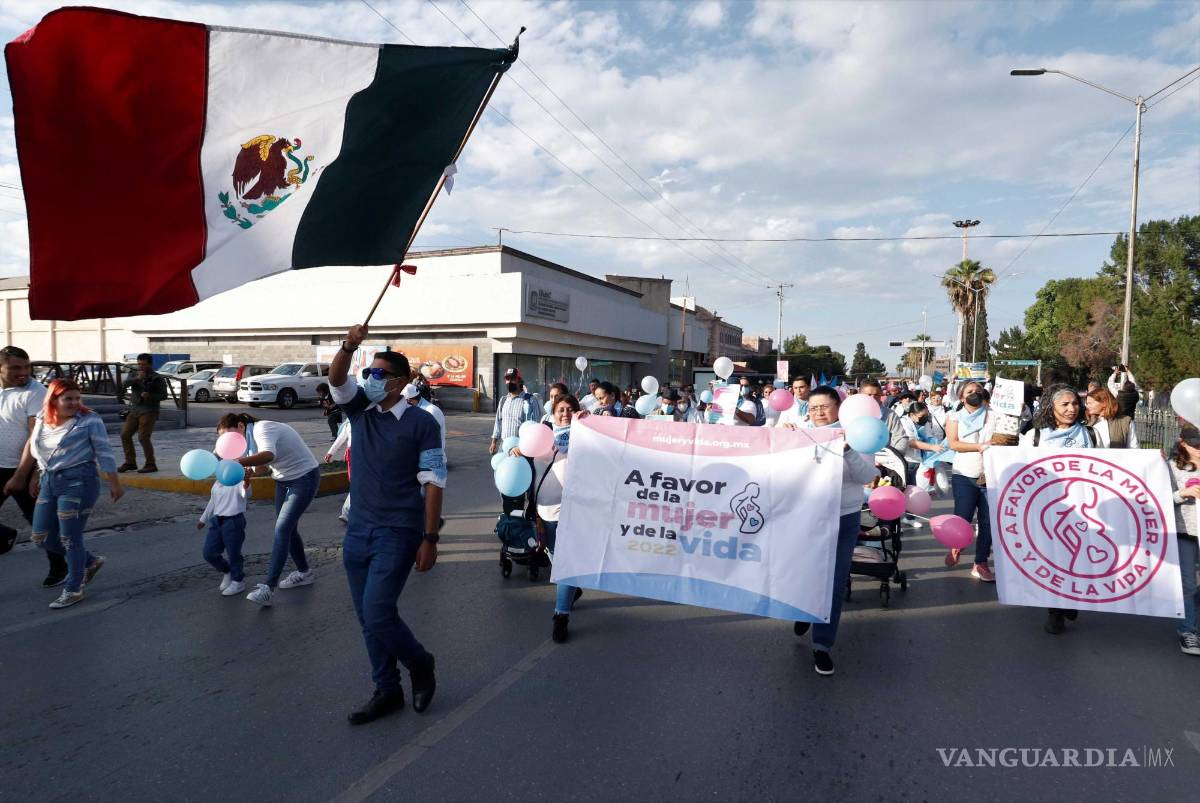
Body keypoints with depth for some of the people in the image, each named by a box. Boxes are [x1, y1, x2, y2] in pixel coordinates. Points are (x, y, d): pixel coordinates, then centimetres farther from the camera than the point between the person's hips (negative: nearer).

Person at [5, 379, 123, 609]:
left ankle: (73, 590, 14)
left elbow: (104, 453, -8)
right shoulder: (42, 420, 9)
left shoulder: (89, 420, -9)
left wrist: (114, 484, -9)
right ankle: (90, 561, 29)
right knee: (42, 538, 11)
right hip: (49, 482, 7)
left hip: (78, 482, -7)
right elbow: (34, 448, 19)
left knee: (70, 538, -1)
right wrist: (18, 477, 21)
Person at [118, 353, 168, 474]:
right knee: (125, 434, 5)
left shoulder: (157, 378, -2)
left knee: (143, 438, -13)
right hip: (134, 410, 7)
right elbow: (125, 383, -5)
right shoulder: (135, 376, 14)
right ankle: (130, 462, 17)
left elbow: (163, 395, -6)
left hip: (149, 411, -7)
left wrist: (150, 396, -21)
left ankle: (150, 465, -3)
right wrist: (136, 379, -22)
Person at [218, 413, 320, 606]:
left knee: (282, 528, -17)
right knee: (288, 528, 15)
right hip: (284, 480, 10)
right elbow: (261, 468, -1)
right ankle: (304, 573, 32)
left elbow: (268, 455, -45)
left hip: (305, 477, -10)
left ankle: (268, 589, -20)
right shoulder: (250, 438, 5)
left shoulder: (262, 429, -23)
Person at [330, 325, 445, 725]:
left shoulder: (421, 422, -8)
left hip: (398, 534, -6)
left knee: (377, 613, -9)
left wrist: (430, 538, -12)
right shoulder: (360, 411, 8)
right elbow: (336, 379, -9)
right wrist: (348, 347, -29)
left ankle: (421, 665, 18)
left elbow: (433, 482, -9)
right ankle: (387, 690, 27)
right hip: (358, 531, 6)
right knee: (367, 618, 11)